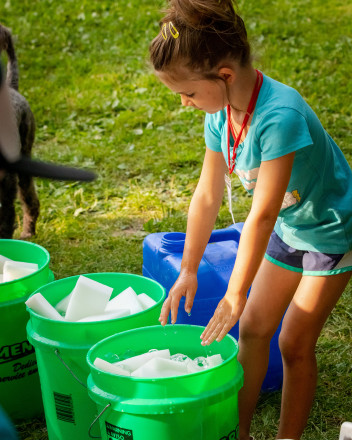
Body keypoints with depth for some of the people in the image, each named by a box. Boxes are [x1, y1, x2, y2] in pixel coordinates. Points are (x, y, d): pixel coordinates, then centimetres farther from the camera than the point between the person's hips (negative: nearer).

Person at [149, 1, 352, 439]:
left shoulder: (279, 116, -36)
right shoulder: (220, 113, -11)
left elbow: (262, 213, -33)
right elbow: (207, 195, -3)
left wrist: (234, 296, -27)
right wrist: (188, 271, 2)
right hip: (288, 229, 7)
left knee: (294, 342, -3)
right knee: (253, 327, 8)